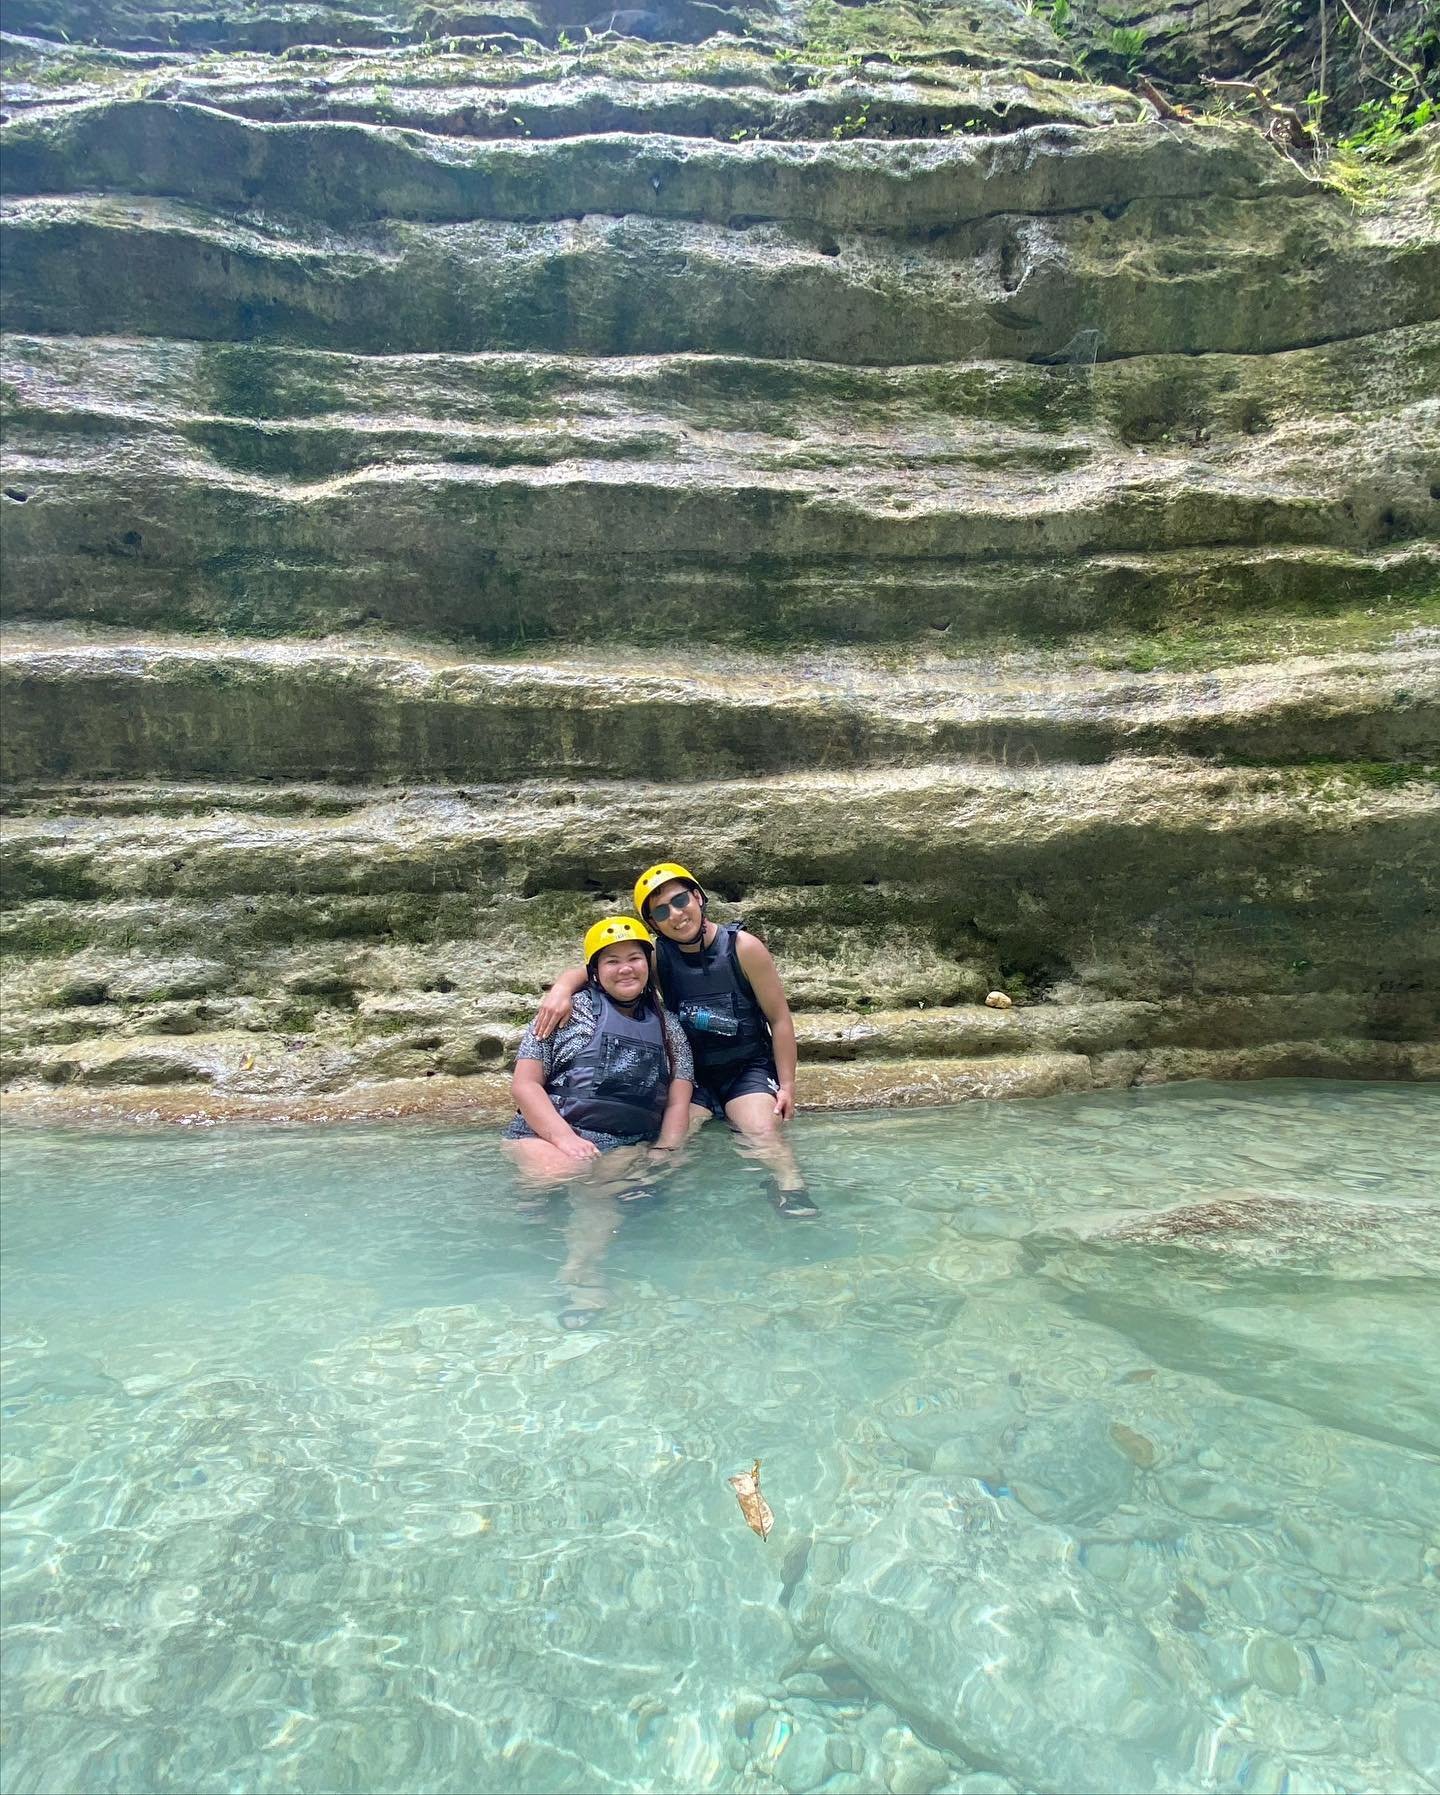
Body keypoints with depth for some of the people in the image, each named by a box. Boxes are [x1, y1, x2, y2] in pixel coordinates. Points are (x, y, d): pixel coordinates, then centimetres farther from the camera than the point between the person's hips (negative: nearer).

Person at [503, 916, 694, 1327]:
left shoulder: (668, 1027, 17)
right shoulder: (571, 1011, 6)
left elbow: (678, 1102, 13)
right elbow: (525, 1084, 0)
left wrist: (663, 1154, -6)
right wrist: (566, 1140, -14)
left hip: (628, 1147, 2)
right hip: (548, 1136, -2)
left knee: (599, 1197, -33)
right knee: (564, 1172, -37)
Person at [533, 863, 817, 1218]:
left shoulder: (743, 948, -11)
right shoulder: (658, 958, -5)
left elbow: (780, 1019, -4)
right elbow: (588, 972, -6)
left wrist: (787, 1085, -7)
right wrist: (562, 988, -31)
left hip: (748, 1068, -2)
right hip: (690, 1073, 3)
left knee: (763, 1134, -26)